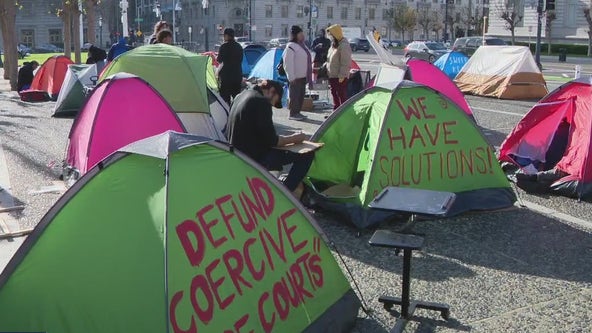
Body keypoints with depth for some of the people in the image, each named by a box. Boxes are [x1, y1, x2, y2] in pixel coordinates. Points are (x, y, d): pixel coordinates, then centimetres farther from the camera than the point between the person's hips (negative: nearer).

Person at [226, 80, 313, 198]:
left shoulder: (240, 96, 12)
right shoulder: (262, 102, -17)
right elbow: (271, 140, -17)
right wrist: (293, 139, -2)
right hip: (254, 159, -10)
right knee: (306, 154, -6)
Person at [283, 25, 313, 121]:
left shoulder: (302, 45, 15)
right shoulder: (290, 47, -14)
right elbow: (288, 64, -18)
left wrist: (309, 77, 21)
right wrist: (291, 77, -21)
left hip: (303, 76, 9)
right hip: (296, 77, -9)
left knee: (301, 95, 13)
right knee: (295, 95, -4)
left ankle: (297, 112, 22)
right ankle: (293, 114, 2)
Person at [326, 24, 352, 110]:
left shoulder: (344, 45, -17)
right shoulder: (334, 44, 14)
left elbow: (346, 63, -20)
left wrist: (342, 76, -21)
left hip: (340, 77, -10)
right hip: (332, 76, 10)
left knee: (342, 96, -5)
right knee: (335, 96, 17)